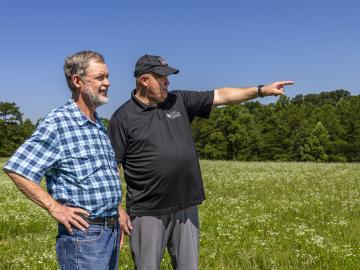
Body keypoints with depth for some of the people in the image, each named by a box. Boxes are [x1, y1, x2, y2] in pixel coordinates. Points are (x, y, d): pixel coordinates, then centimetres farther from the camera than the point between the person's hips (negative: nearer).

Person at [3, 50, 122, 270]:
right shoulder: (58, 123, -13)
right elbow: (16, 170, -17)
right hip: (83, 234, -8)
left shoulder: (99, 125, 12)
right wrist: (55, 208, -16)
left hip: (111, 230, 8)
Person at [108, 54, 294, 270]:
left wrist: (262, 90, -1)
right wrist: (117, 210, -8)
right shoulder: (123, 118, -5)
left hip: (186, 208, 4)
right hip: (148, 213, -4)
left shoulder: (179, 101, 7)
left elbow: (221, 96, 7)